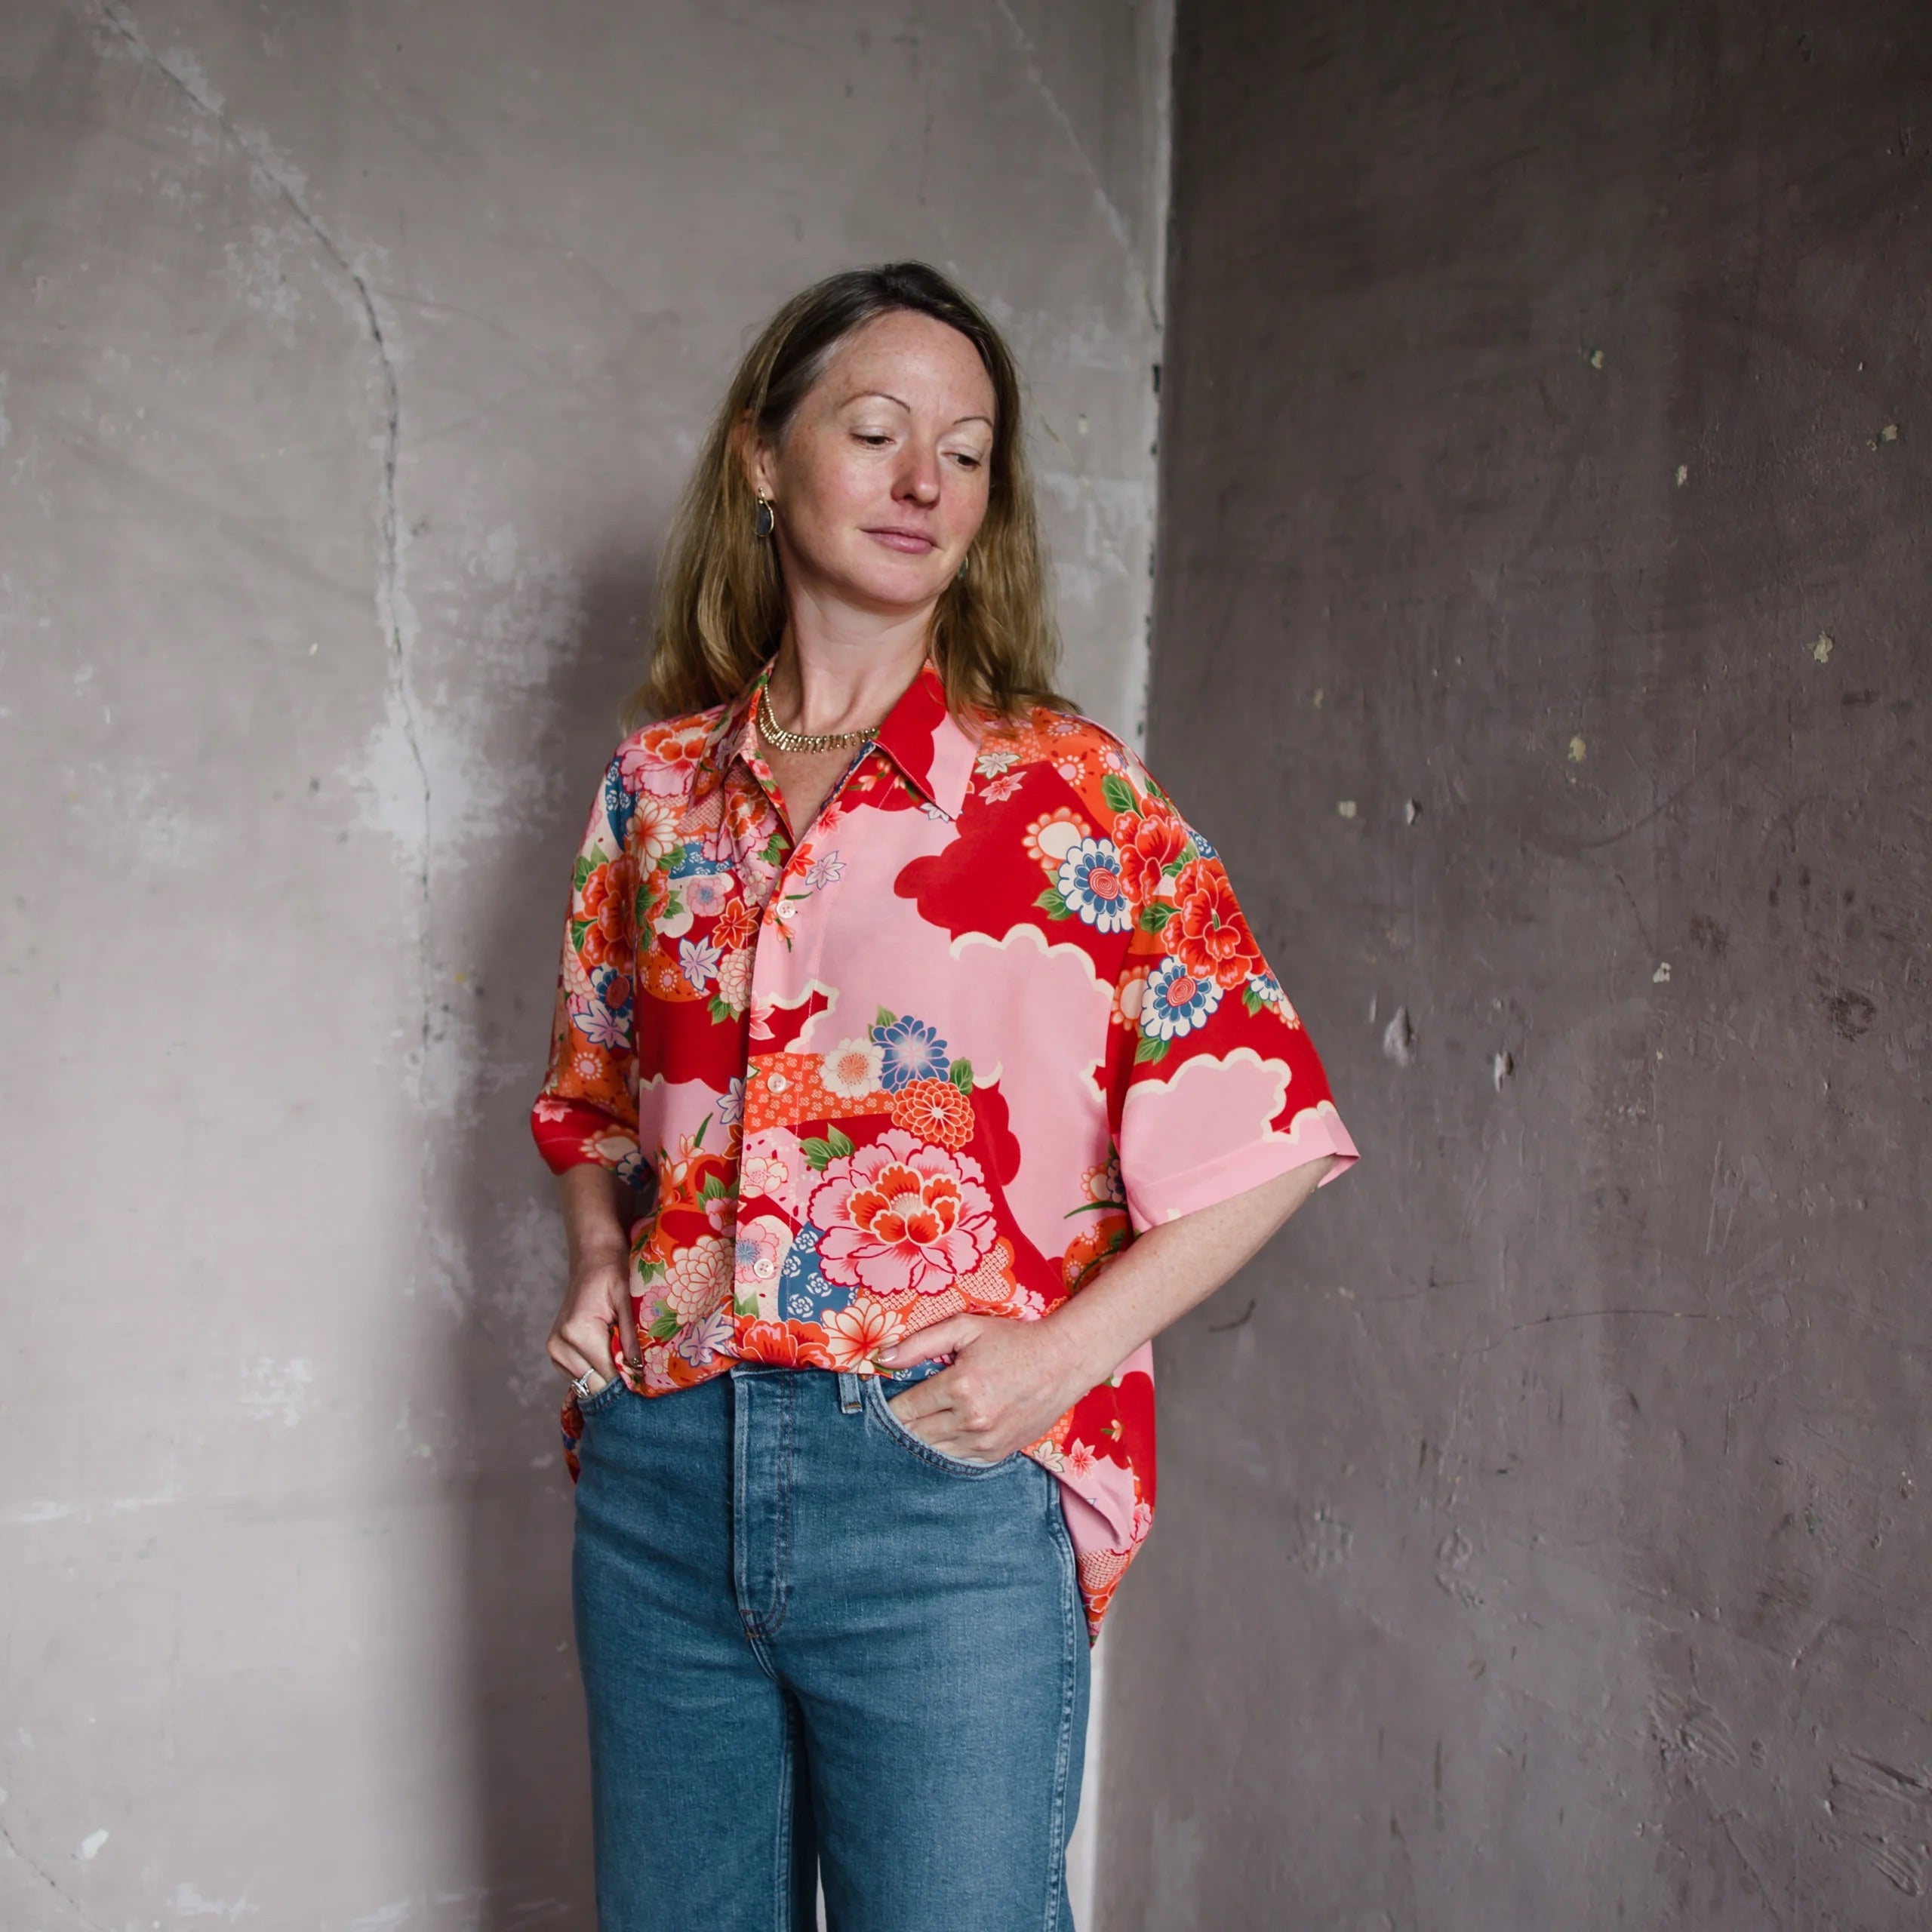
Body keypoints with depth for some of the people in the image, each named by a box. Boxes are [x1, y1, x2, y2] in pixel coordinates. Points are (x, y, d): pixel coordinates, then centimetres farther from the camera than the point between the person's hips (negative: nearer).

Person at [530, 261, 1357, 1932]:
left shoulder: (1067, 791, -4)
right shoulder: (659, 787, 7)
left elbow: (1267, 1133, -5)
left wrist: (1061, 1357, -12)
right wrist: (600, 1264, 5)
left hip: (943, 1480, -4)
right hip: (661, 1472, 4)